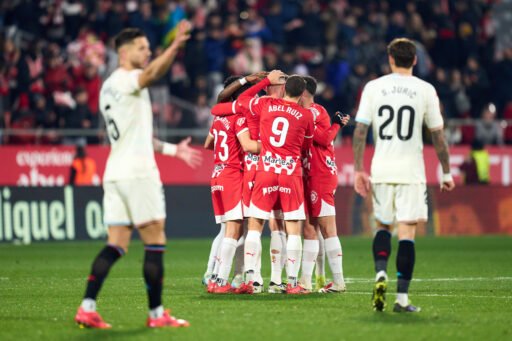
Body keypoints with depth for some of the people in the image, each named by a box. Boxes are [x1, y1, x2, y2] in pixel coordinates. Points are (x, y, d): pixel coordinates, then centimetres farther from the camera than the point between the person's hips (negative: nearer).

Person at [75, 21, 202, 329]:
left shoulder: (108, 87, 21)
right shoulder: (126, 79, -7)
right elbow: (152, 73, -32)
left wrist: (172, 149, 34)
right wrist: (176, 45, -48)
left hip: (115, 174, 9)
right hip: (138, 173, -9)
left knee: (116, 245, 5)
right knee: (155, 242, -2)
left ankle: (87, 307, -5)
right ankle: (157, 313, -1)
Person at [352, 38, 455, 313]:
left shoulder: (373, 87, 2)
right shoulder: (425, 90, -1)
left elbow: (360, 130, -1)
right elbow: (438, 135, 2)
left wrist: (358, 170, 4)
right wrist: (446, 172, 11)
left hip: (381, 169, 2)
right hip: (411, 170, -2)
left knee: (383, 226, 19)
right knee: (407, 232, -1)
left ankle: (381, 273, -6)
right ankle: (402, 298, -5)